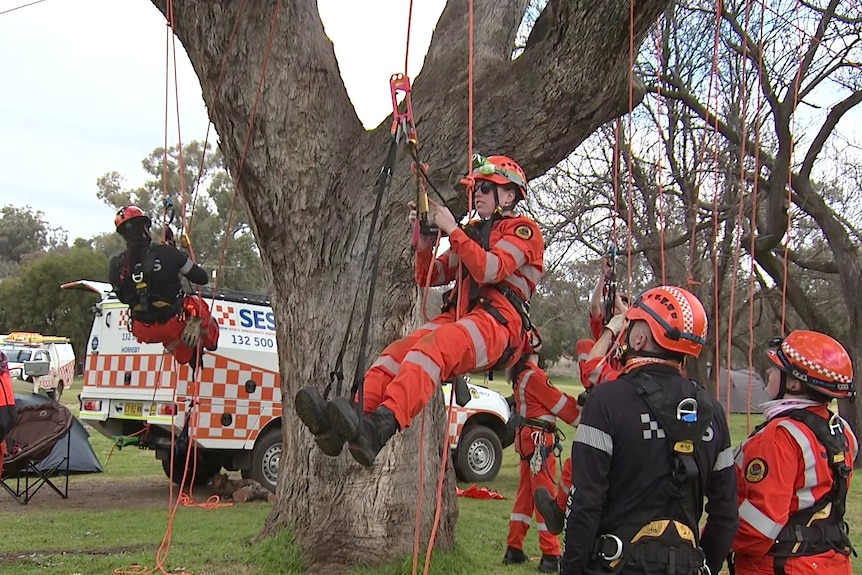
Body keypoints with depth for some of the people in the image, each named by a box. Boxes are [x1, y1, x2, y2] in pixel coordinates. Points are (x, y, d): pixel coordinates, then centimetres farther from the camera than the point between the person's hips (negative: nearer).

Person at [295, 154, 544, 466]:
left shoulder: (523, 230, 8)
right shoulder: (472, 231, 31)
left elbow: (490, 270, -12)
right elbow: (429, 277, 25)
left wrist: (452, 229, -8)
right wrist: (424, 235, 9)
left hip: (498, 322, -7)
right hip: (457, 317, 7)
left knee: (434, 346, -36)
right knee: (400, 349, -21)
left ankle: (380, 427, -60)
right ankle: (341, 427, -41)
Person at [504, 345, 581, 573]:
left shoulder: (520, 376, 12)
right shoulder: (534, 376, -16)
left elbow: (552, 400, 10)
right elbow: (560, 404, -11)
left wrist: (577, 403, 1)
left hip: (527, 438, 9)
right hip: (539, 440, -9)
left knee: (525, 494, 15)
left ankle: (514, 549, 21)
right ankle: (550, 556, -1)